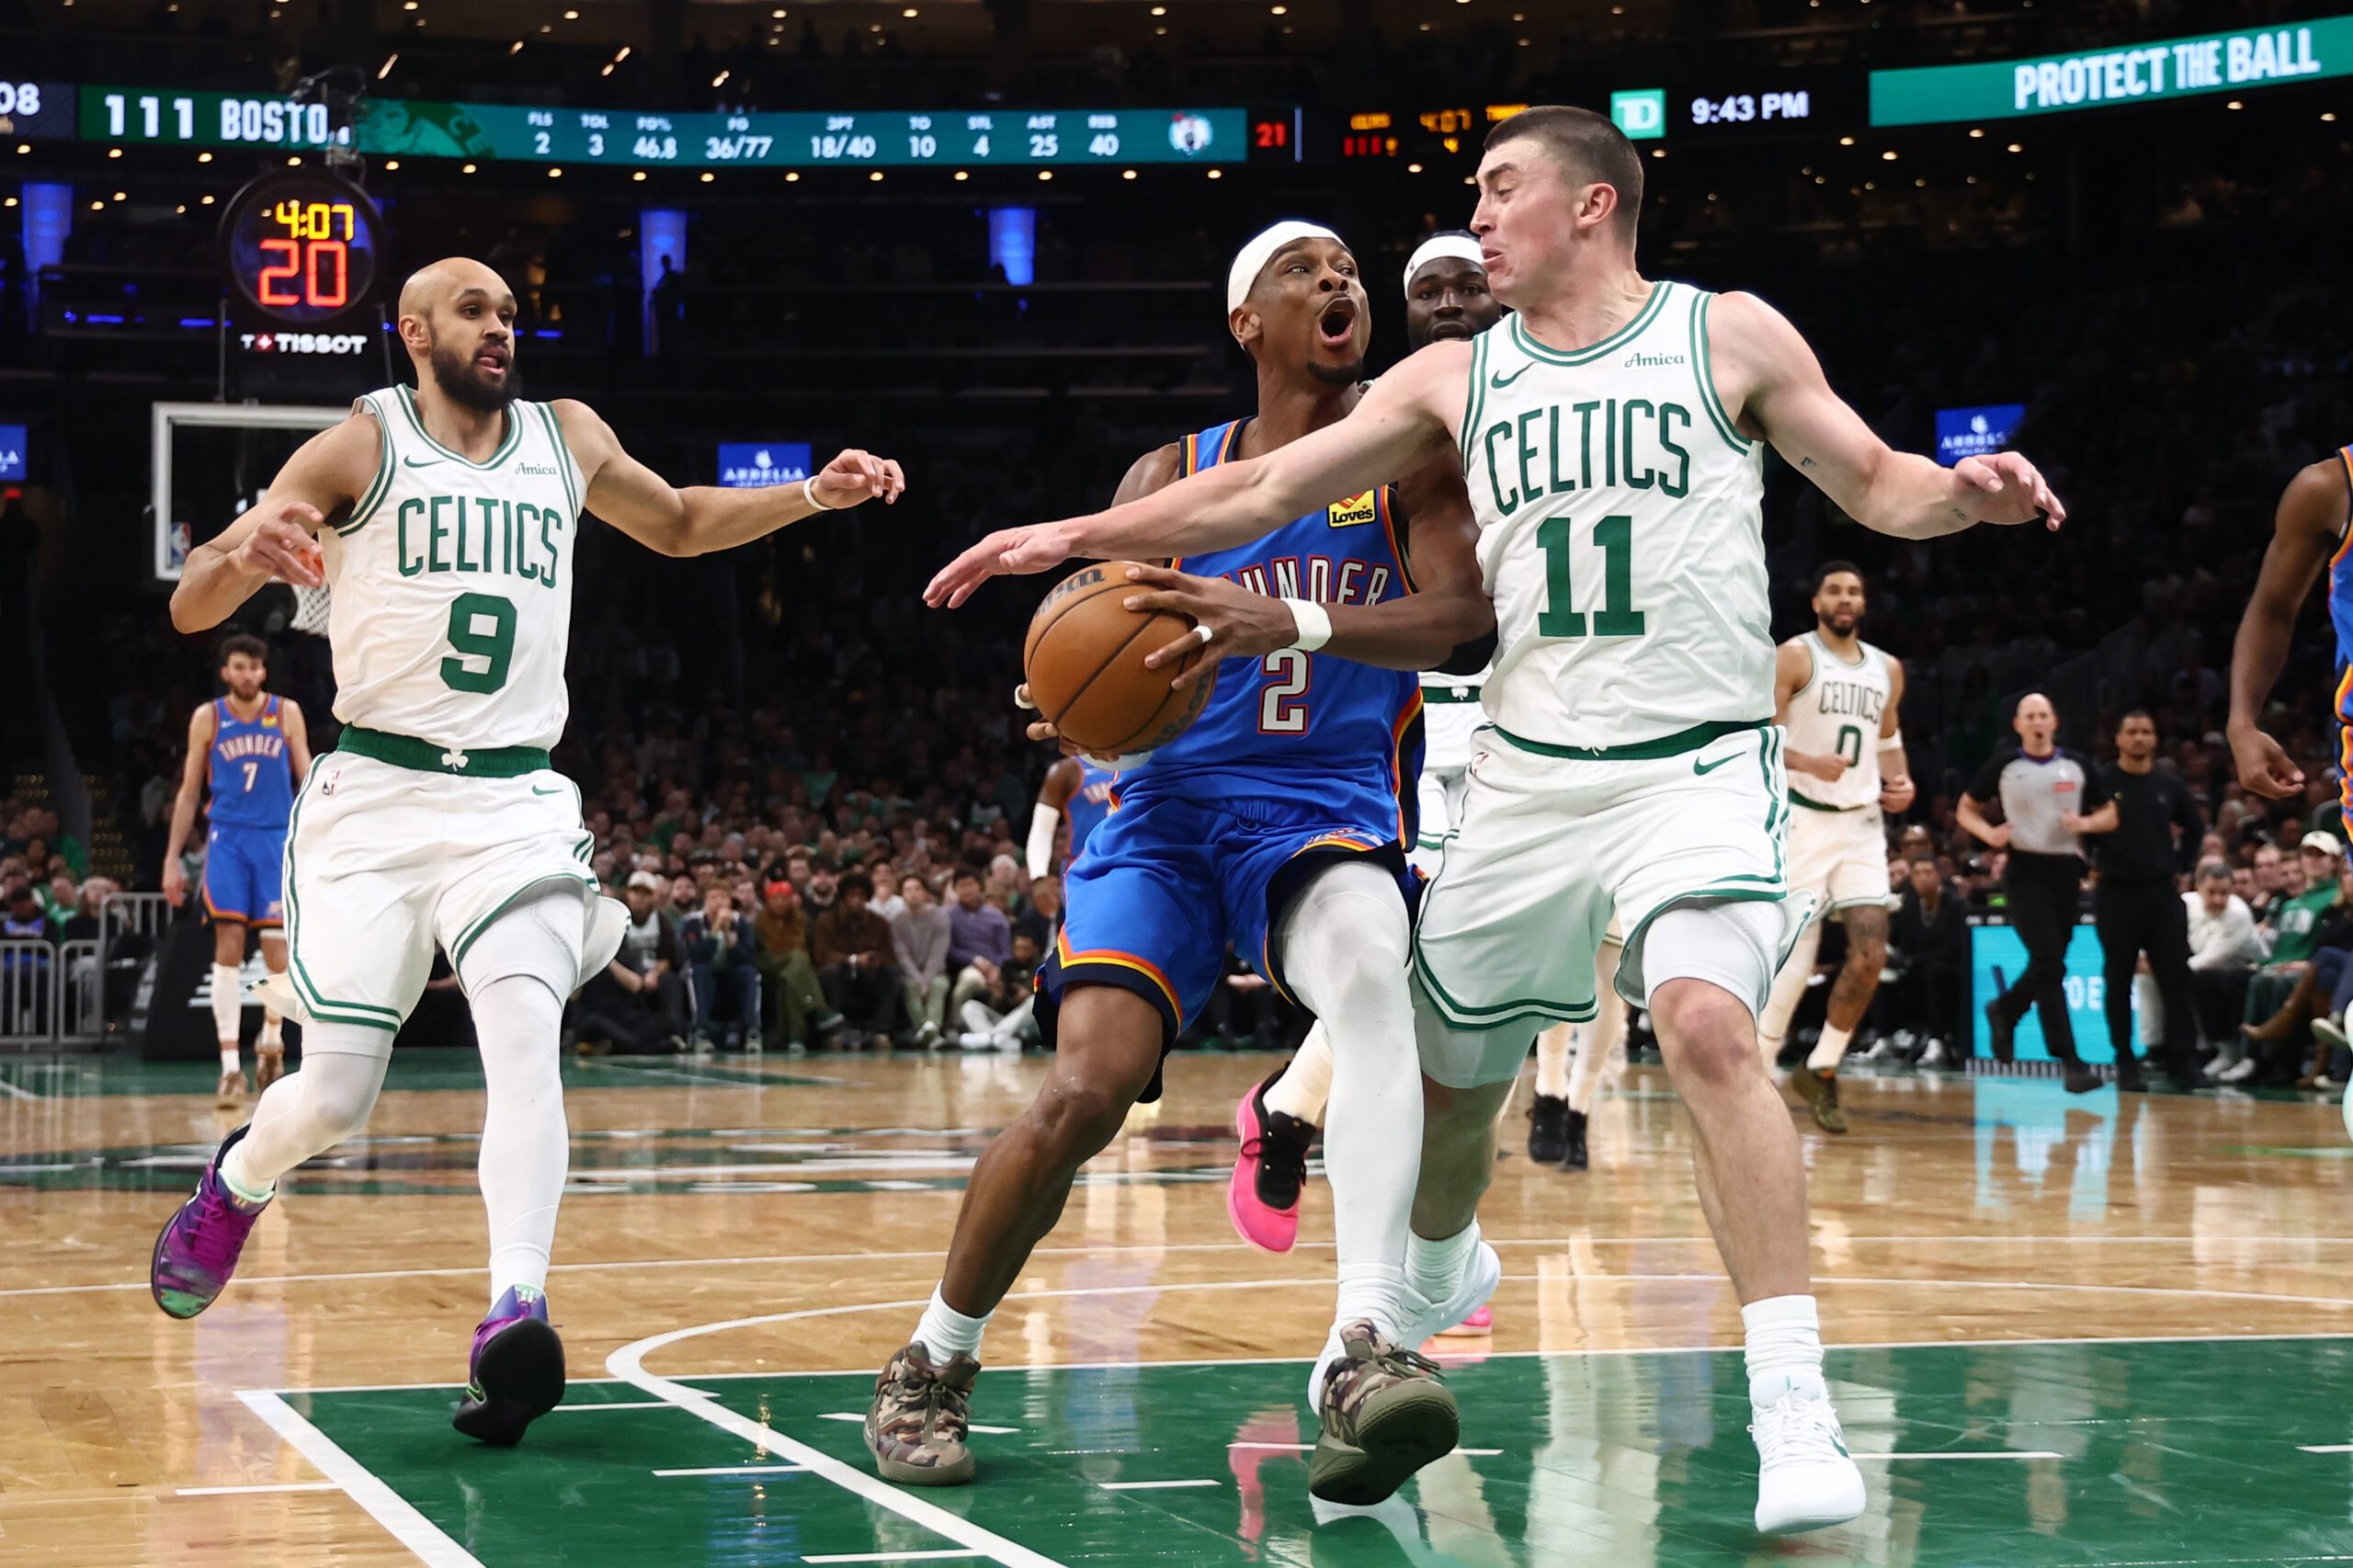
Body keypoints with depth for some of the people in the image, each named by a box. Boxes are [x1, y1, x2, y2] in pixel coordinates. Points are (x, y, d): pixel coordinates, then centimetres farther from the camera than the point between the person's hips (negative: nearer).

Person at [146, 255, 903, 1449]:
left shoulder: (570, 440, 10)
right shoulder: (361, 449, -3)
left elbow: (678, 523, 30)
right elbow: (190, 609, -8)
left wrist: (812, 498, 14)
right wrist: (240, 555, -33)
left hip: (517, 802, 2)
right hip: (375, 798, -2)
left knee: (525, 1026, -24)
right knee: (331, 1098, -4)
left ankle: (516, 1317, -33)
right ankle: (236, 1182, 31)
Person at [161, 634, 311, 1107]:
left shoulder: (287, 713, 4)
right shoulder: (207, 718, 3)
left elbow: (306, 781, 7)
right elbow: (189, 792, 8)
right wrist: (172, 858, 4)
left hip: (276, 840, 1)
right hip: (226, 837, -1)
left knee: (276, 949, -2)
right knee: (228, 945, -10)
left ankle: (271, 1040, 26)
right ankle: (231, 1068, -11)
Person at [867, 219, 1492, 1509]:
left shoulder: (1405, 449, 3)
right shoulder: (1169, 478, 11)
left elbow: (1457, 611, -14)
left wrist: (1294, 620, -32)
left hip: (1331, 807, -1)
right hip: (1166, 807, 2)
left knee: (1372, 978, -36)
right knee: (1086, 1091, -16)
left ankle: (1367, 1351, -46)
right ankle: (932, 1365, 8)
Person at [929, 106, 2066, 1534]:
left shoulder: (1730, 335, 2)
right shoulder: (1458, 380, 10)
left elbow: (1872, 483, 7)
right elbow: (1264, 490, 11)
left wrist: (1966, 492, -15)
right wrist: (1075, 535, 7)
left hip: (1696, 763, -4)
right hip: (1529, 774, 4)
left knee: (1708, 1025, -28)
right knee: (1449, 1070, 13)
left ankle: (1796, 1409, -26)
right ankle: (1435, 1271, 47)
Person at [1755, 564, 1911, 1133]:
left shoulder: (1887, 669, 13)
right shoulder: (1794, 657, -4)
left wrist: (1899, 781, 6)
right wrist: (1809, 763, -24)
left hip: (1862, 824, 5)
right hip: (1804, 819, -5)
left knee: (1871, 953, -7)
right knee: (1798, 956, -7)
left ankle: (1821, 1070, 9)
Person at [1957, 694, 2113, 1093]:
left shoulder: (2077, 765, 7)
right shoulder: (2003, 765, 1)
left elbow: (2110, 815, 12)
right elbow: (1966, 809, 10)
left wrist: (2085, 823, -10)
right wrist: (1989, 832, -10)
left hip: (2066, 869, 4)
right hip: (2024, 870, -4)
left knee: (2050, 965, 11)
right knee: (2049, 964, -14)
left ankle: (2004, 1011, 41)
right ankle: (2071, 1061, -16)